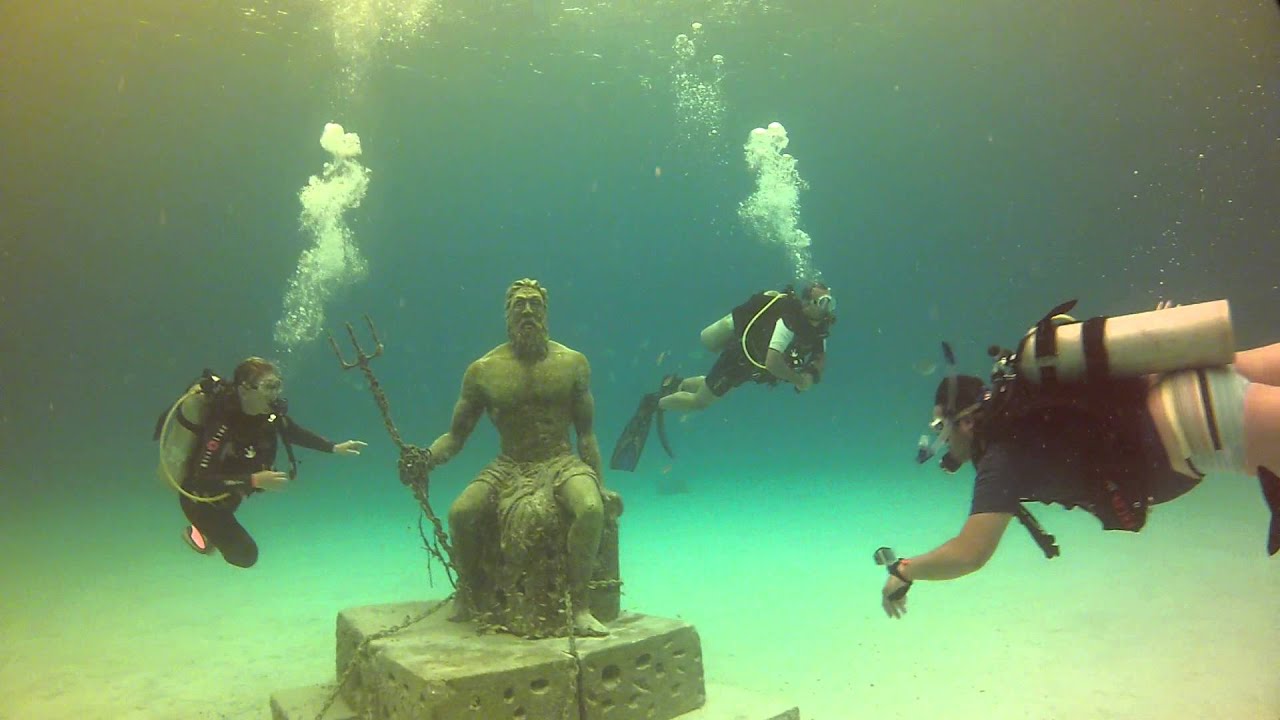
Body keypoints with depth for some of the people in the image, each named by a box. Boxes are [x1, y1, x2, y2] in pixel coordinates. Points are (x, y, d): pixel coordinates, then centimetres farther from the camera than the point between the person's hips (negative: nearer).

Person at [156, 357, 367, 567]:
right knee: (244, 554, -7)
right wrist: (254, 480, -43)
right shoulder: (223, 424, -36)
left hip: (228, 484, 8)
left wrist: (334, 448, -3)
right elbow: (201, 481, -35)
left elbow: (294, 432, 3)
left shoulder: (270, 413, -16)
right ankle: (199, 531, 22)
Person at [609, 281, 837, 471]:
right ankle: (654, 404, 23)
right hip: (738, 358, -8)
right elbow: (773, 363, -44)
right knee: (700, 401, 4)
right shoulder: (790, 320, -35)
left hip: (752, 366, 8)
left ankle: (676, 384, 49)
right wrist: (799, 380, -30)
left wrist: (812, 375, -13)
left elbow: (820, 356, 9)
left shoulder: (820, 326, -9)